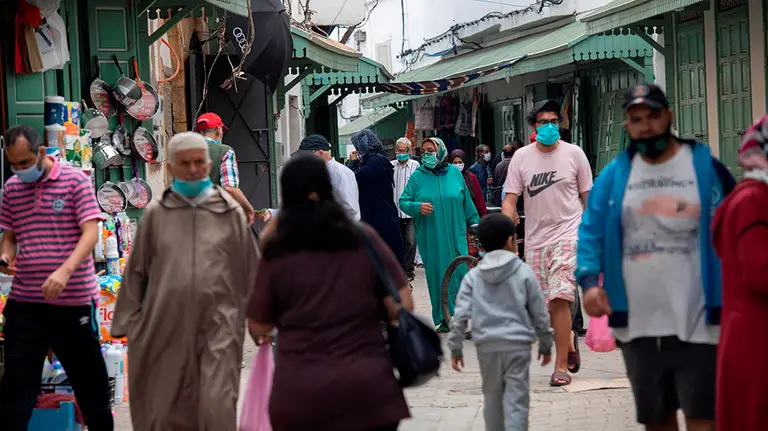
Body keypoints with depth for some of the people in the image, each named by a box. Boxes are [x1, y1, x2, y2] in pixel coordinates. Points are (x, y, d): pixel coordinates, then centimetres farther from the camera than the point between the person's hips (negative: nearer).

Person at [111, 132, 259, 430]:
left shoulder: (231, 213, 4)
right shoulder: (155, 215, 5)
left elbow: (251, 271, 9)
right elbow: (136, 273, 10)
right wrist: (129, 323, 8)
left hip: (218, 327, -1)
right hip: (166, 326, 1)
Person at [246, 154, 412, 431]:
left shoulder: (276, 252, -4)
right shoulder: (364, 239, -2)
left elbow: (258, 328, 4)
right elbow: (402, 307, -4)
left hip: (300, 395, 0)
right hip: (367, 388, 0)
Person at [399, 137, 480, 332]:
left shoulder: (454, 173, 7)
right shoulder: (418, 176, 3)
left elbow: (467, 201, 15)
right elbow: (404, 202, 2)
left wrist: (474, 222, 15)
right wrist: (417, 207, -17)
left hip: (456, 235, 1)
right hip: (430, 238, 0)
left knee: (460, 272, -5)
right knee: (437, 276, 2)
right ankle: (444, 319, 10)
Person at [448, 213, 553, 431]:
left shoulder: (473, 276, 4)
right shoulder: (524, 272, 0)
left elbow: (460, 316, -2)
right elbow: (540, 314, 3)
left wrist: (455, 348, 5)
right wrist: (546, 345, 15)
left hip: (487, 347, 2)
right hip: (518, 345, -2)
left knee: (493, 399, 15)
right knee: (516, 402, -3)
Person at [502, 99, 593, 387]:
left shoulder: (574, 154, 2)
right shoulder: (522, 157, 5)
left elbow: (589, 197, 8)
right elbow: (510, 200, 2)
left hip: (567, 233, -3)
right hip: (535, 238, 3)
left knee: (559, 297, -16)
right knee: (543, 305, 5)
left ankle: (561, 366, -9)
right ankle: (569, 337, 35)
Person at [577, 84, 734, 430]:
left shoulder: (705, 167, 0)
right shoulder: (613, 175, 6)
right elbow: (591, 232, 3)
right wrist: (589, 281, -14)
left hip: (696, 322, -3)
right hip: (637, 323, 3)